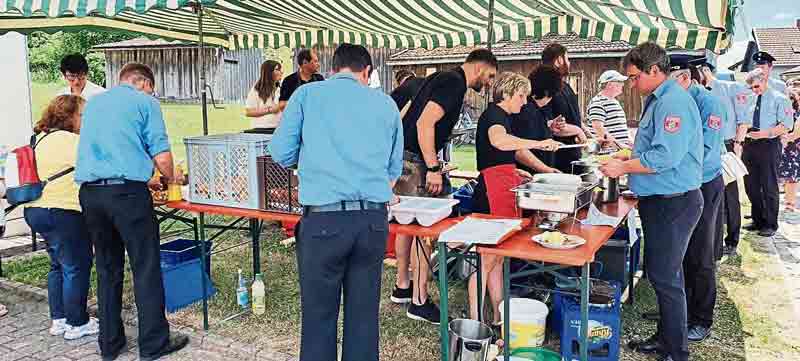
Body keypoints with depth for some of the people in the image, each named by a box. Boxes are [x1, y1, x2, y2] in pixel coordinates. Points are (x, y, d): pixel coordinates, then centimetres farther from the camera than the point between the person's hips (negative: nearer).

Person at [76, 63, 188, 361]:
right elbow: (161, 157, -5)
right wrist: (171, 179, 16)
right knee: (146, 269, 2)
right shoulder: (145, 102, 2)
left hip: (89, 191, 6)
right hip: (127, 191, -6)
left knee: (107, 270, 14)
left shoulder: (93, 103, 21)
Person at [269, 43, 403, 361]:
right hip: (374, 219, 3)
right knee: (364, 314, 12)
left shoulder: (307, 94, 5)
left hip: (324, 218, -2)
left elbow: (281, 154, 4)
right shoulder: (385, 103, 12)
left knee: (319, 315, 8)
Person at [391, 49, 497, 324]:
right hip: (415, 163, -11)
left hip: (402, 155, 11)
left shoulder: (443, 79, 18)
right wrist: (433, 168, -23)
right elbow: (425, 123, -24)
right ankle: (419, 301, 2)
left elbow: (407, 115, 24)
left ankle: (402, 287, 30)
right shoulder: (454, 84, -13)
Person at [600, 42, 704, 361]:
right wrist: (627, 158, 11)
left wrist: (623, 168, -16)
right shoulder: (657, 100, 14)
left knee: (665, 277, -2)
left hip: (673, 203, -11)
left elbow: (666, 156, -26)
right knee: (659, 273, 18)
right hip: (660, 200, 11)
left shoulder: (674, 101, -19)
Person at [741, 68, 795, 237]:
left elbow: (786, 125, -10)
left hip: (769, 145, -6)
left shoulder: (779, 99, -3)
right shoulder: (751, 100, 14)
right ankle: (758, 220, 25)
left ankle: (770, 224, 12)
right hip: (750, 145, 6)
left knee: (769, 186, 1)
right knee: (751, 185, 11)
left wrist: (766, 133, -22)